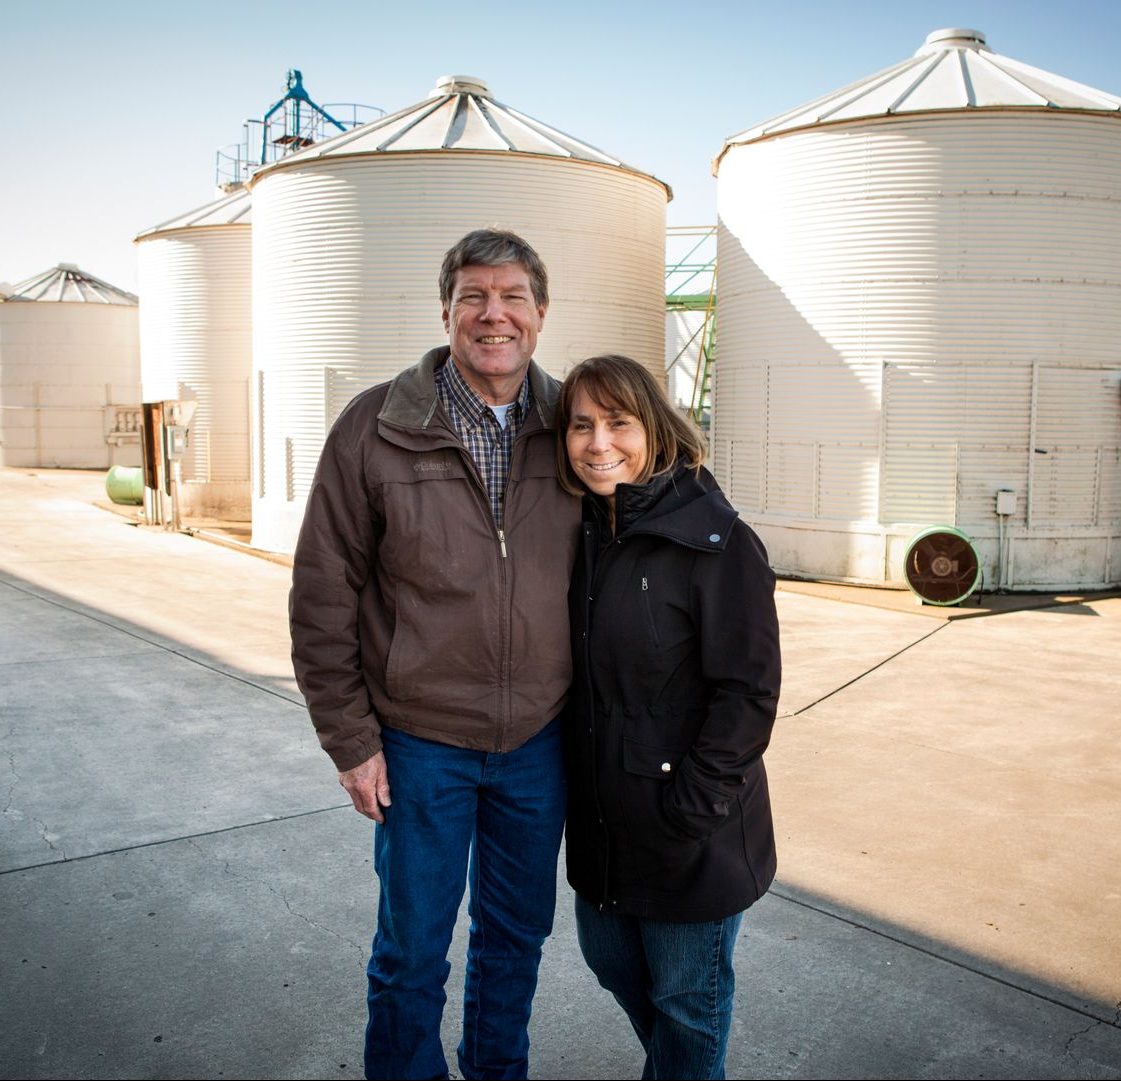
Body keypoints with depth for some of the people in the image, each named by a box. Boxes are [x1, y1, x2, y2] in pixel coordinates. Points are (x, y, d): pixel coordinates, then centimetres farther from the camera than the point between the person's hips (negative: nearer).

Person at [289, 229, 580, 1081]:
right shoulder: (376, 428, -11)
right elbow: (323, 594, -7)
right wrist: (350, 739, -7)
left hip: (540, 738, 3)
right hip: (421, 739, -3)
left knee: (519, 932, 21)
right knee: (412, 947, 13)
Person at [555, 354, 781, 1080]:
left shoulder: (718, 544, -19)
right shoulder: (583, 533, 2)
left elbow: (748, 693, -19)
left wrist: (691, 810, -19)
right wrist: (576, 788, 7)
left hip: (692, 834, -7)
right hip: (602, 819, 7)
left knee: (685, 997, 13)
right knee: (611, 961, 25)